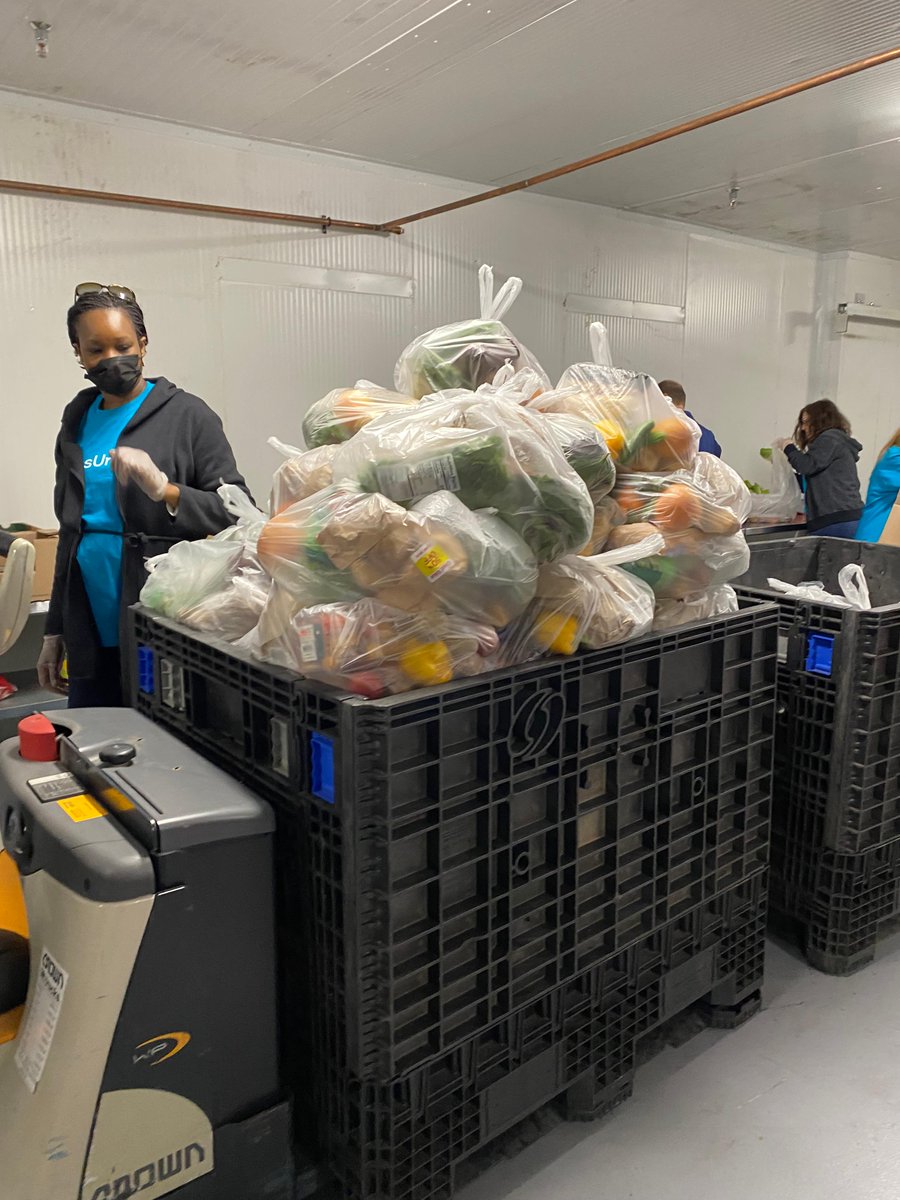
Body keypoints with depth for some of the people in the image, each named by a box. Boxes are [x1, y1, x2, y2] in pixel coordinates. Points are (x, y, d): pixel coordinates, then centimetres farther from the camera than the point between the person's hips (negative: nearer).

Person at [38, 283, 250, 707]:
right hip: (91, 635, 5)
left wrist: (164, 489, -25)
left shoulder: (186, 415, -4)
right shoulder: (77, 425, 12)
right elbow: (70, 533, 18)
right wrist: (54, 629, 19)